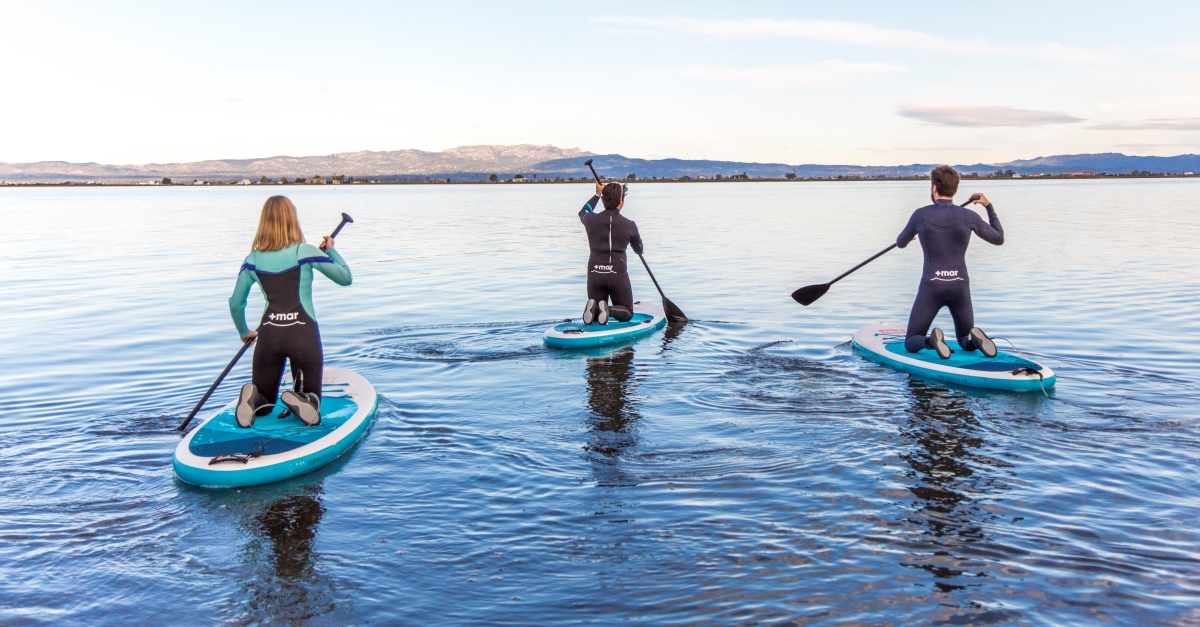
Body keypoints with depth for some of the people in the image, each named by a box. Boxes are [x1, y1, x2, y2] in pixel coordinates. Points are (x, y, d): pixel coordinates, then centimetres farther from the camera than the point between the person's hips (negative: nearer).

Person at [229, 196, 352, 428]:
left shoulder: (252, 260, 5)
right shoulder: (305, 252, -5)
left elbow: (235, 304, 13)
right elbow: (346, 278, 3)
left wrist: (244, 332, 32)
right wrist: (331, 250, 20)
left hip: (268, 335, 3)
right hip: (303, 333, -3)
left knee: (263, 405, 19)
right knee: (311, 399, 11)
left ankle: (252, 397, -16)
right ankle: (301, 400, -24)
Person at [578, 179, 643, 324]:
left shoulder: (591, 220, -1)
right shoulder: (629, 225, -5)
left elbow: (583, 213, 27)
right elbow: (639, 250, 14)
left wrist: (598, 194, 35)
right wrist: (634, 239, 36)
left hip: (594, 275, 3)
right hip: (618, 275, -2)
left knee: (594, 316, 19)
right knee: (626, 313, 15)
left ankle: (593, 308, -17)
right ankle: (609, 310, -18)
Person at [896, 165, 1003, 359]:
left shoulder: (921, 215, -6)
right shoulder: (969, 216, -2)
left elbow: (900, 243, 12)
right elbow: (999, 239, 13)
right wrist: (989, 206, 22)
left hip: (931, 287, -2)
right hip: (960, 287, 2)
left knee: (911, 344, 9)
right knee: (966, 342, 21)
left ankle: (931, 341, -25)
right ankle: (975, 338, -15)